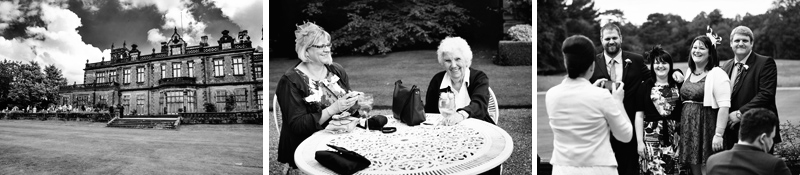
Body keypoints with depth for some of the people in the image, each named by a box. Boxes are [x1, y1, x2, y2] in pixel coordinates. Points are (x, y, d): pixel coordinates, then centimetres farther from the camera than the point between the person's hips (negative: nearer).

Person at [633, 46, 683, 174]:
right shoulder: (646, 86, 4)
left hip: (674, 136, 2)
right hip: (651, 136, -2)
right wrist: (639, 142, -4)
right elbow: (639, 116, 0)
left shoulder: (678, 84, 8)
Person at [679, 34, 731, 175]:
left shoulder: (717, 74, -9)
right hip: (688, 130, 7)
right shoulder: (690, 71, 13)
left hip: (707, 128, -6)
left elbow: (724, 107, -16)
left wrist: (718, 135, -21)